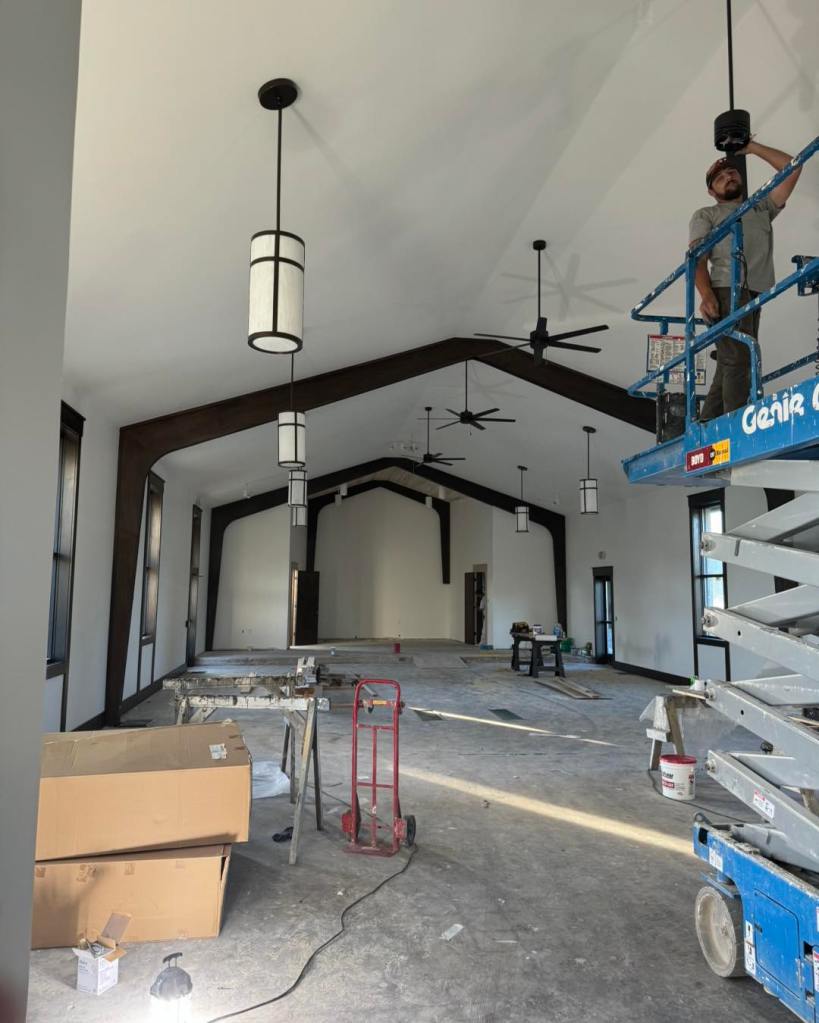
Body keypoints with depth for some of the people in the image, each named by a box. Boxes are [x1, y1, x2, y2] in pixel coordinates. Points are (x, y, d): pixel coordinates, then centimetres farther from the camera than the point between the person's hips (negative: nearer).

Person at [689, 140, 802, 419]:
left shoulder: (762, 207, 31)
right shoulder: (705, 215, 16)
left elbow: (792, 168, 24)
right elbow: (696, 257, 0)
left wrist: (751, 147, 26)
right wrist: (706, 294, -18)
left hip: (754, 296, 5)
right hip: (727, 291, -5)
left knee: (729, 366, 0)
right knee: (737, 360, -19)